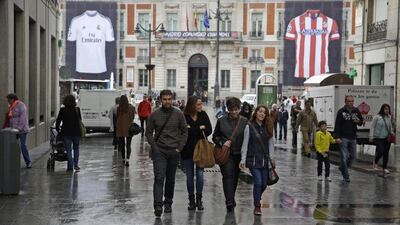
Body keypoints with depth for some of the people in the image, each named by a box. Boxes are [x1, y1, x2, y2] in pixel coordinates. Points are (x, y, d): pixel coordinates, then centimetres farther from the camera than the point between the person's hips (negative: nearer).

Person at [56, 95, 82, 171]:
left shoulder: (63, 110, -6)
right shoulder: (77, 109, -1)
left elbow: (58, 121, -1)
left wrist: (57, 129, 12)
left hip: (66, 132, -2)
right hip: (76, 131, 2)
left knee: (68, 150, 3)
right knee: (76, 148, 16)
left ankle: (70, 166, -2)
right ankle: (76, 165, 11)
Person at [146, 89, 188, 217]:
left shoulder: (178, 114, 2)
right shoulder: (154, 115, 0)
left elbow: (184, 131, 6)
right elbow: (148, 132, 6)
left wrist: (179, 148, -2)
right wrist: (154, 147, -3)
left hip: (174, 152, 2)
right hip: (159, 152, -1)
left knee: (170, 179, 10)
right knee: (159, 178, -11)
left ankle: (168, 203, 24)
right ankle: (158, 206, -15)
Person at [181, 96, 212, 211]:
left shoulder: (203, 115, 2)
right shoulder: (184, 117, -9)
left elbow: (209, 130, -4)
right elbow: (184, 133, -18)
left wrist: (192, 131, -15)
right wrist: (199, 129, -14)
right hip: (187, 150, -1)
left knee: (200, 174, -3)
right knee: (189, 175, 7)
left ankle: (199, 199, 10)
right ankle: (191, 200, 17)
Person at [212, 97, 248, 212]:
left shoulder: (244, 121, 2)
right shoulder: (221, 121, 3)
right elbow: (215, 136, 9)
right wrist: (222, 143, -10)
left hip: (238, 154, 2)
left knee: (235, 177, 13)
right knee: (228, 176, -13)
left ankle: (230, 199, 31)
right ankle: (230, 202, -18)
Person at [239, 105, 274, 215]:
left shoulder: (267, 127, 8)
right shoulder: (249, 126, -5)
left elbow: (269, 144, 10)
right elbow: (245, 144, -5)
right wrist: (243, 160, -8)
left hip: (264, 160, 5)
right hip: (253, 160, -4)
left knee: (264, 184, 8)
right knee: (258, 182, -10)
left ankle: (257, 199, 36)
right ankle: (257, 206, 6)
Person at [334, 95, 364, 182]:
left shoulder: (356, 111, 7)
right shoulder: (341, 111, -5)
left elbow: (361, 122, 18)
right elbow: (337, 125, -8)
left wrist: (359, 121, -7)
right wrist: (337, 137, -16)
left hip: (353, 138, 5)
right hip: (343, 138, -5)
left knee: (352, 156, 10)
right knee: (344, 157, -4)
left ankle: (342, 168, 33)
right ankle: (346, 176, 2)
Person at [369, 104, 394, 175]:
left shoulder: (389, 117, 7)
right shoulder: (377, 117, -6)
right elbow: (372, 127, -2)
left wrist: (391, 133, 4)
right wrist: (371, 137, -6)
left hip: (387, 138, 4)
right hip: (379, 138, -4)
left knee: (386, 153, 3)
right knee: (380, 152, -11)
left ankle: (385, 168, 12)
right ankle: (375, 162, 19)